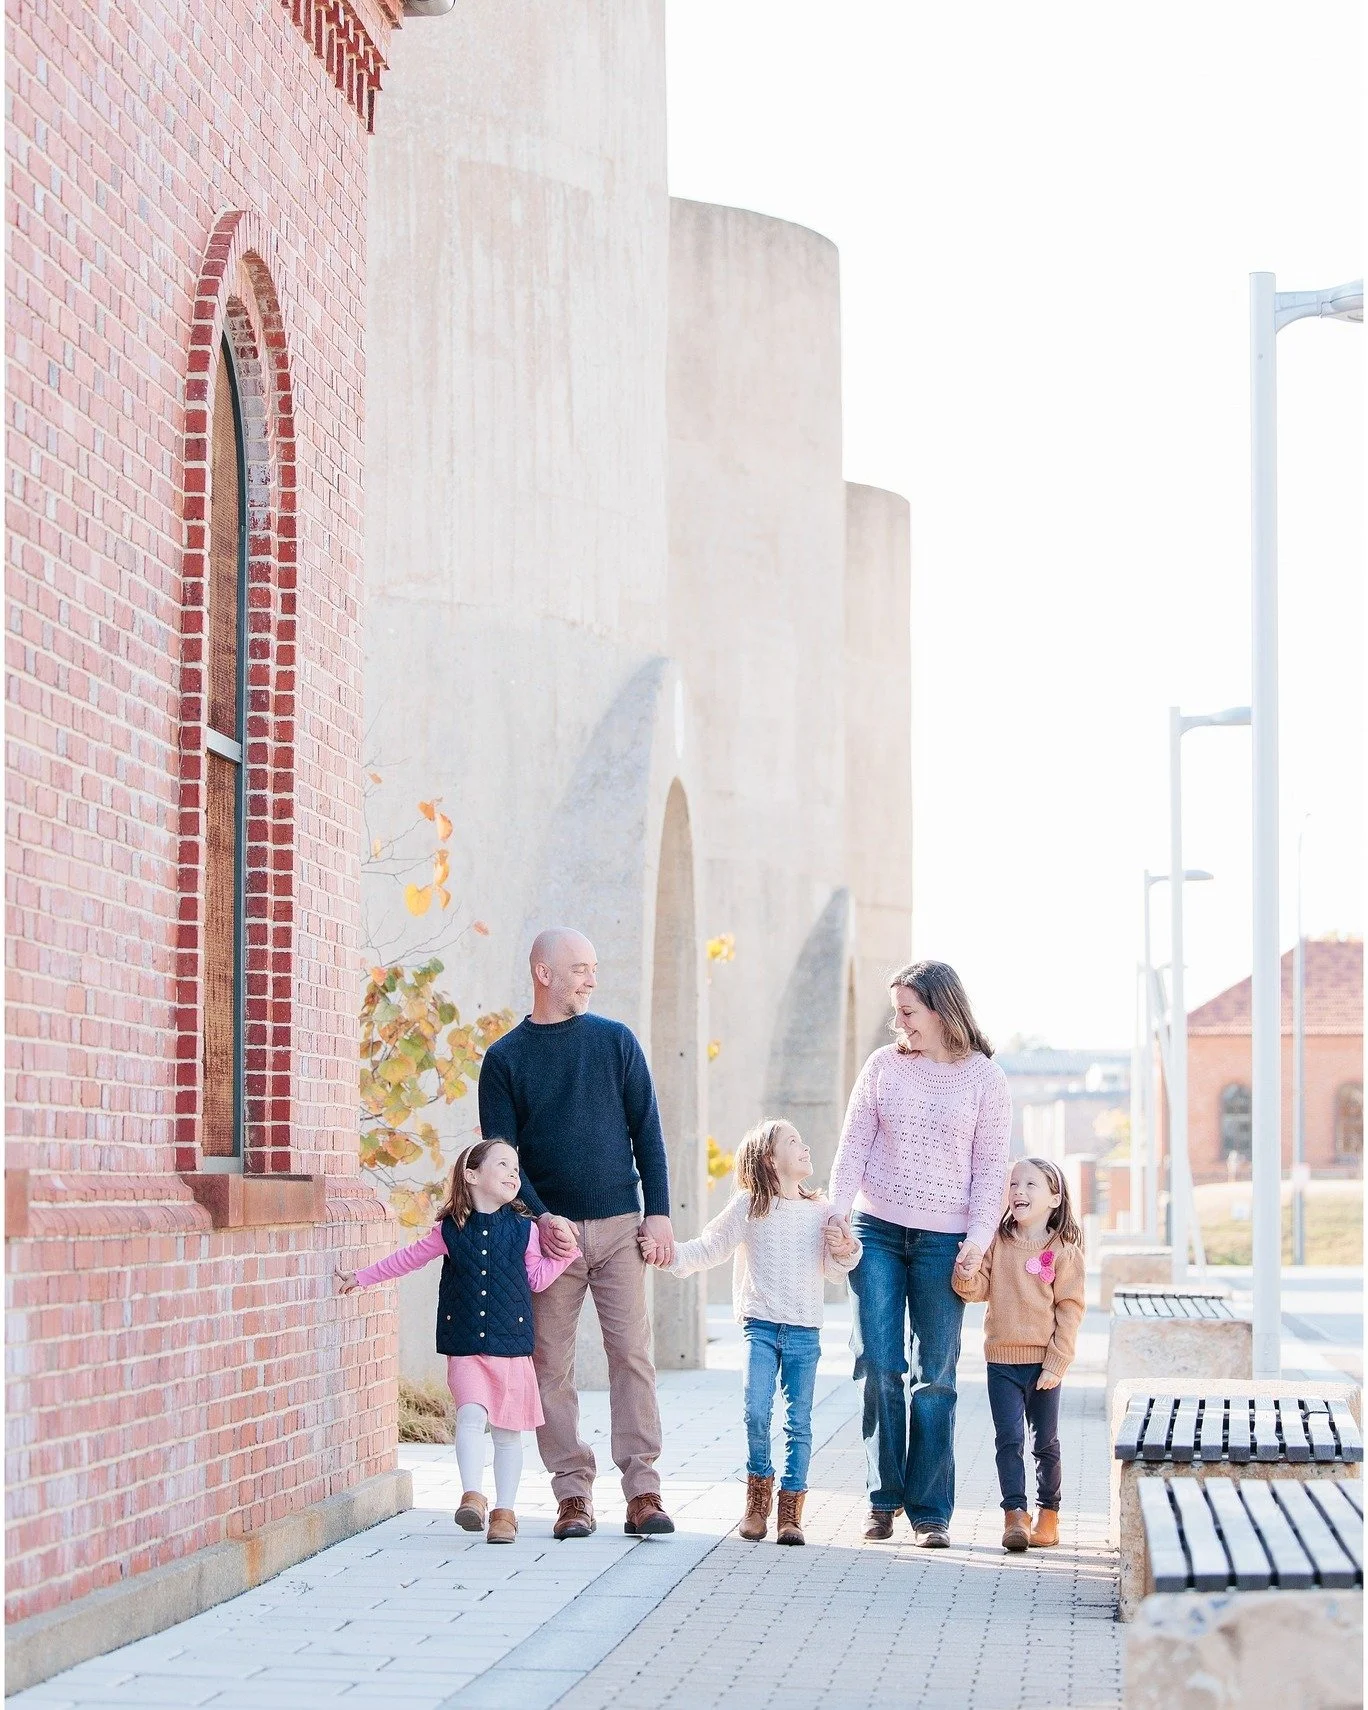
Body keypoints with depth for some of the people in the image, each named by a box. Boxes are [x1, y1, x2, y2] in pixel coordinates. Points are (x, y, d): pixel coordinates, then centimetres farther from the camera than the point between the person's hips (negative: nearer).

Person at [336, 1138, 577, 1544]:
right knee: (471, 1415, -20)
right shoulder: (450, 1230, 2)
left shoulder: (523, 1230, 3)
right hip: (465, 1349, -1)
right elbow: (408, 1259, 14)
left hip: (512, 1347, 1)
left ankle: (505, 1510, 13)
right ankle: (473, 1496, -22)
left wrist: (567, 1253, -4)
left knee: (507, 1430, 5)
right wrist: (361, 1278, 20)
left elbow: (537, 1278, 9)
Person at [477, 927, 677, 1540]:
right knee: (552, 1366, -1)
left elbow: (647, 1131, 8)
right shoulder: (505, 1058, 5)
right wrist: (541, 1218, -13)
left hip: (619, 1225, 0)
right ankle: (573, 1494, 5)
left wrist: (658, 1212, -1)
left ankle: (642, 1490, -4)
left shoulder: (615, 1041, 8)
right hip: (548, 1230, 0)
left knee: (632, 1355, -5)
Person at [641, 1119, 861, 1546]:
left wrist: (845, 1251, -8)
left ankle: (791, 1509, 7)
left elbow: (832, 1271, 13)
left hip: (804, 1332, 2)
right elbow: (711, 1247, 4)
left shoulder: (821, 1213, 9)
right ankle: (759, 1488, 10)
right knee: (756, 1412, -13)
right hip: (760, 1325, -2)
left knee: (799, 1421, 0)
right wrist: (670, 1254, -9)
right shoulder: (749, 1206, 2)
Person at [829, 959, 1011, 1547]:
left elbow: (991, 1166, 0)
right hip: (876, 1230, 2)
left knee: (935, 1376, -1)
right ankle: (883, 1498, 9)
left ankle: (930, 1510, 5)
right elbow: (853, 1146, 6)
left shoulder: (984, 1077, 1)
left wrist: (979, 1235, -10)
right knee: (878, 1366, -2)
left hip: (943, 1239, -2)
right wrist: (836, 1214, -4)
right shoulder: (884, 1064, 6)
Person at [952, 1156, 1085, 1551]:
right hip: (1002, 1359, 2)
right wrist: (966, 1274, -21)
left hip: (1043, 1362, -2)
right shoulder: (998, 1243, 3)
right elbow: (979, 1290, 2)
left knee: (1046, 1443, 9)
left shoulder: (1064, 1251, -5)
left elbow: (1070, 1310, -6)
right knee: (1010, 1440, -2)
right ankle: (1015, 1514, -2)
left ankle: (1048, 1514, 20)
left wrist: (1056, 1364, -10)